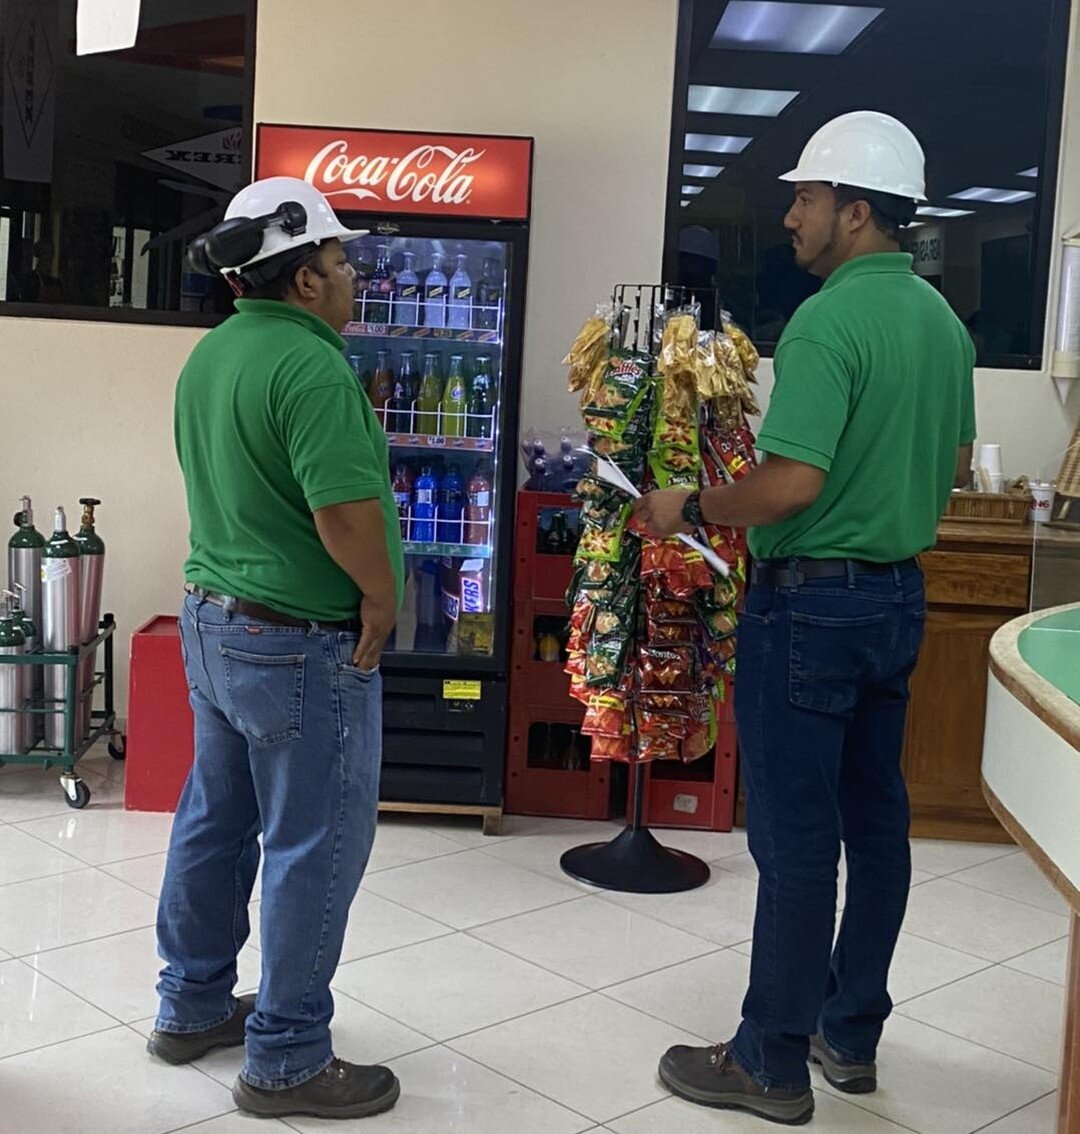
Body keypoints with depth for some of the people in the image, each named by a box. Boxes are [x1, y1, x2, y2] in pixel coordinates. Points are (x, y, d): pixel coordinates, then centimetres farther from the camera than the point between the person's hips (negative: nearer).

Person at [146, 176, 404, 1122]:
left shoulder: (211, 354, 7)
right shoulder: (314, 367, -22)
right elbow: (347, 514, -28)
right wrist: (383, 602, -11)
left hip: (211, 619, 10)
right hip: (300, 646, -9)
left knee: (215, 820, 20)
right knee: (315, 847, 3)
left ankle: (194, 1007, 36)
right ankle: (286, 1061, 15)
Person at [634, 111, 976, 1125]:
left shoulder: (827, 322, -19)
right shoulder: (942, 321, 9)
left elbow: (791, 483, -26)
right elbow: (956, 464, 18)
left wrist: (691, 509, -12)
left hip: (811, 602, -9)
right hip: (898, 595, 9)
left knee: (795, 838, 0)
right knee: (874, 820, 15)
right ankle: (851, 1035, 29)